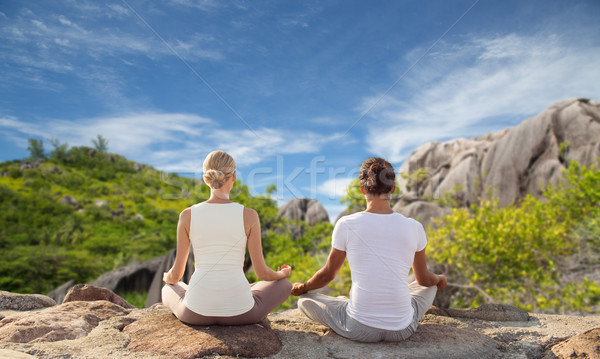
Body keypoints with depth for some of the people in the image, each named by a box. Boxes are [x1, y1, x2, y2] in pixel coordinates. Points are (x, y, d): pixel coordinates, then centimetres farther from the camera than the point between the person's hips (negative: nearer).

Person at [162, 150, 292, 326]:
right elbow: (262, 272, -4)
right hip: (239, 312, -2)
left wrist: (167, 278, 29)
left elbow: (176, 274, 3)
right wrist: (282, 273, 20)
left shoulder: (187, 215, -5)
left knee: (169, 290, 38)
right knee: (284, 285, 28)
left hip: (197, 312, 3)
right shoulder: (249, 215, -9)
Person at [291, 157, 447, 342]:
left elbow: (327, 275, 3)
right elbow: (425, 279, 11)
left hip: (359, 329, -2)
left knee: (304, 301, 20)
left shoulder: (346, 224, -10)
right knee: (429, 287, 32)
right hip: (402, 330, 3)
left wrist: (302, 287, 24)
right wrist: (440, 279, 36)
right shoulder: (413, 228, -5)